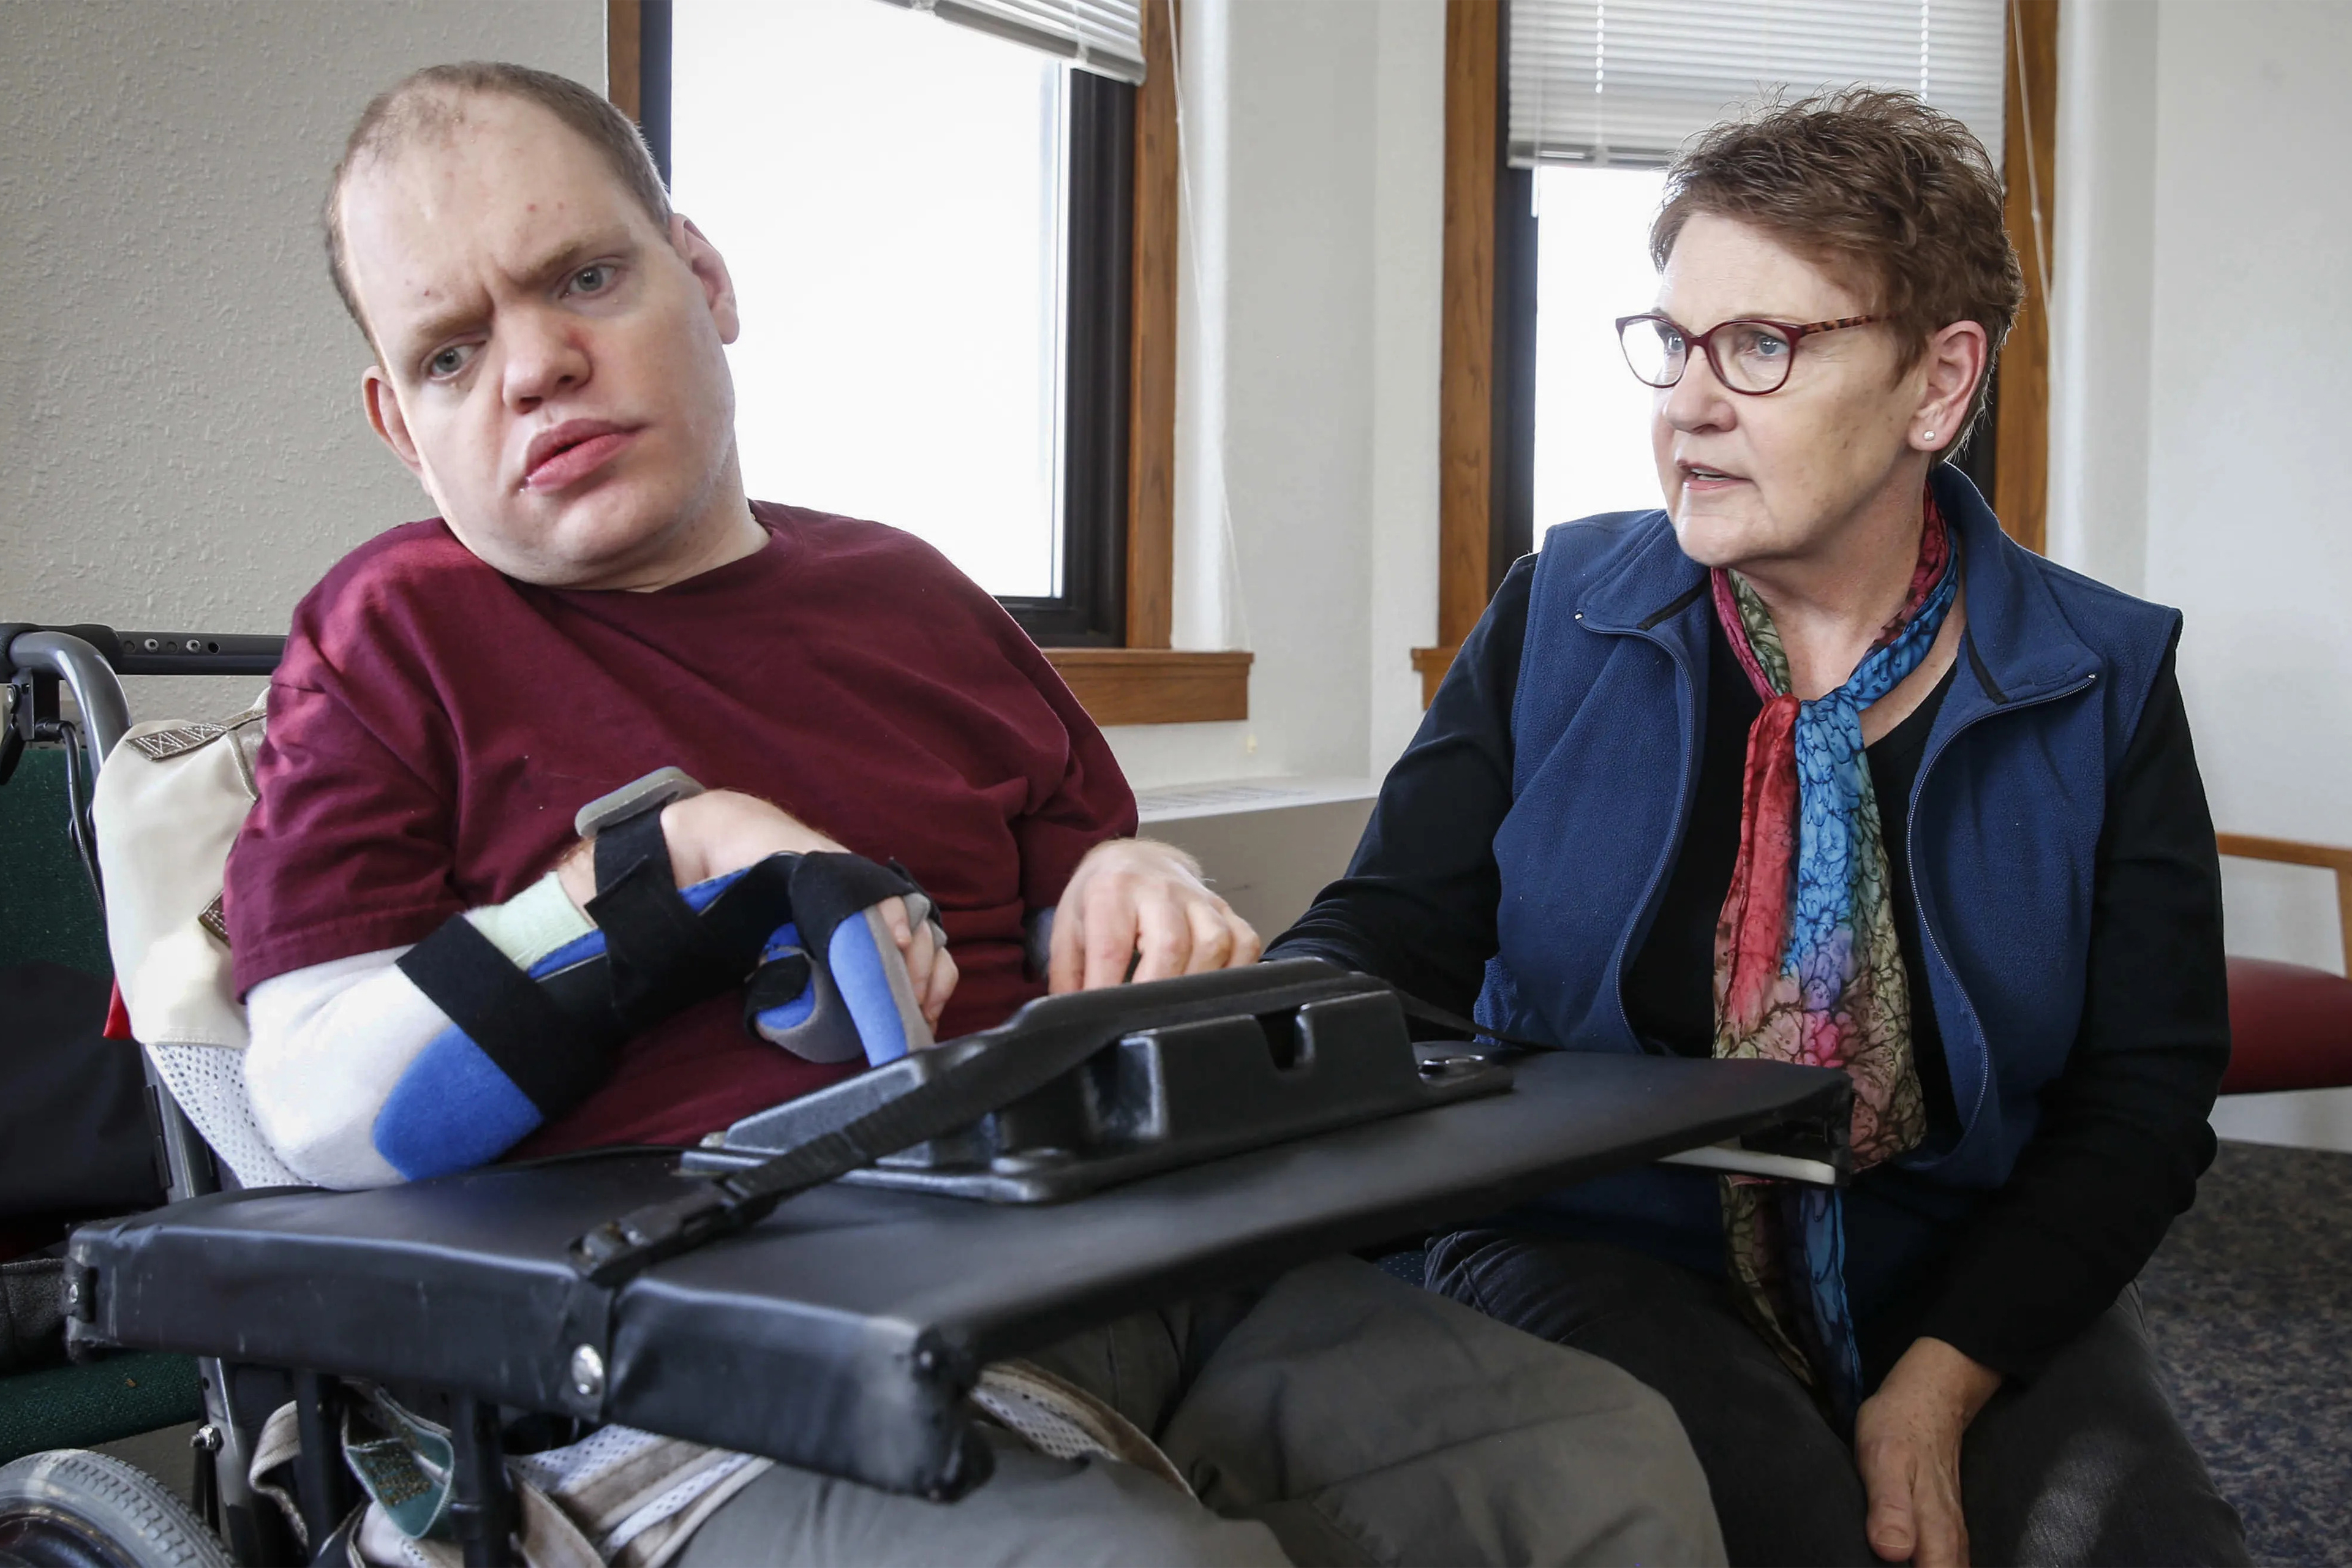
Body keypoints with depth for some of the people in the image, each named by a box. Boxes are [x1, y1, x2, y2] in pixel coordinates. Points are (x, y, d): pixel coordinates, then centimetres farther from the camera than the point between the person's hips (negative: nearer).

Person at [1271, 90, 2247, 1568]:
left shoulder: (2104, 681, 1)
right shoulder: (1559, 620, 2)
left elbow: (2144, 1092, -2)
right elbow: (1383, 946, -4)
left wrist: (1941, 1385, -16)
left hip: (1971, 1284, 2)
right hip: (1602, 1255, -1)